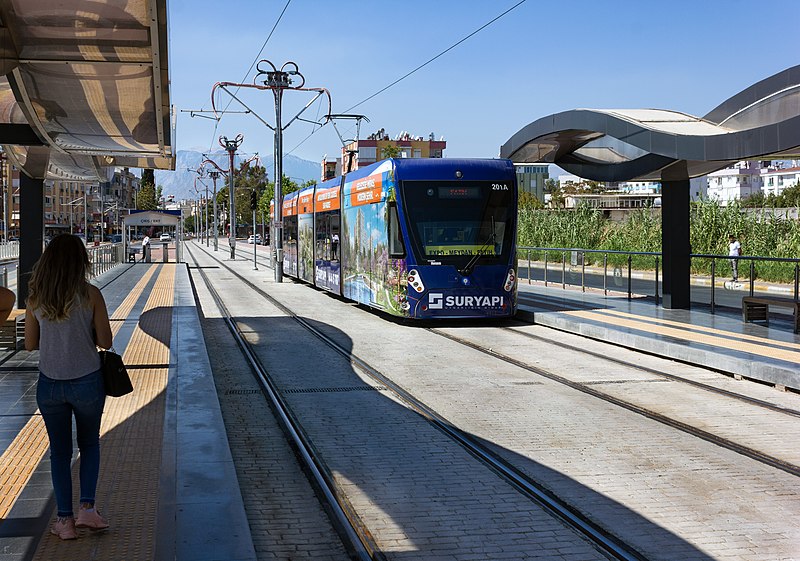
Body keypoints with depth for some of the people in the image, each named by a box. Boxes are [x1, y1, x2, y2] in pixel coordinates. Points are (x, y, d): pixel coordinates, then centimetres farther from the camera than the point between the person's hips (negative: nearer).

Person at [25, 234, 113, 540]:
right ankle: (87, 507, 7)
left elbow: (30, 343, 4)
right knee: (89, 443, 20)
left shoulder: (35, 298, -3)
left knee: (60, 450, 14)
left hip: (50, 385, 2)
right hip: (87, 383, -2)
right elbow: (105, 341, -8)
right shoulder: (90, 294, -11)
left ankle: (65, 519, 15)